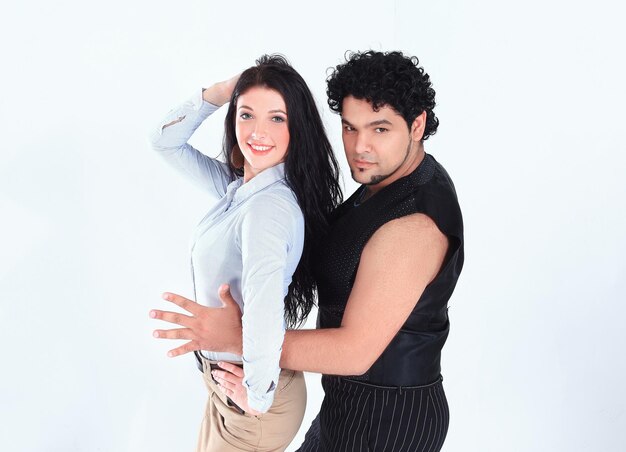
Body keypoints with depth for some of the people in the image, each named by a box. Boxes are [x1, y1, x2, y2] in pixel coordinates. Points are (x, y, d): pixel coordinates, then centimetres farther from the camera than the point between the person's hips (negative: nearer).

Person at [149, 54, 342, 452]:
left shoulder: (271, 206, -27)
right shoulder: (237, 187, 0)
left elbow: (264, 297, -43)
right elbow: (166, 141, 7)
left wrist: (258, 395, -31)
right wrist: (222, 90, -6)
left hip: (250, 407, -8)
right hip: (226, 377, 8)